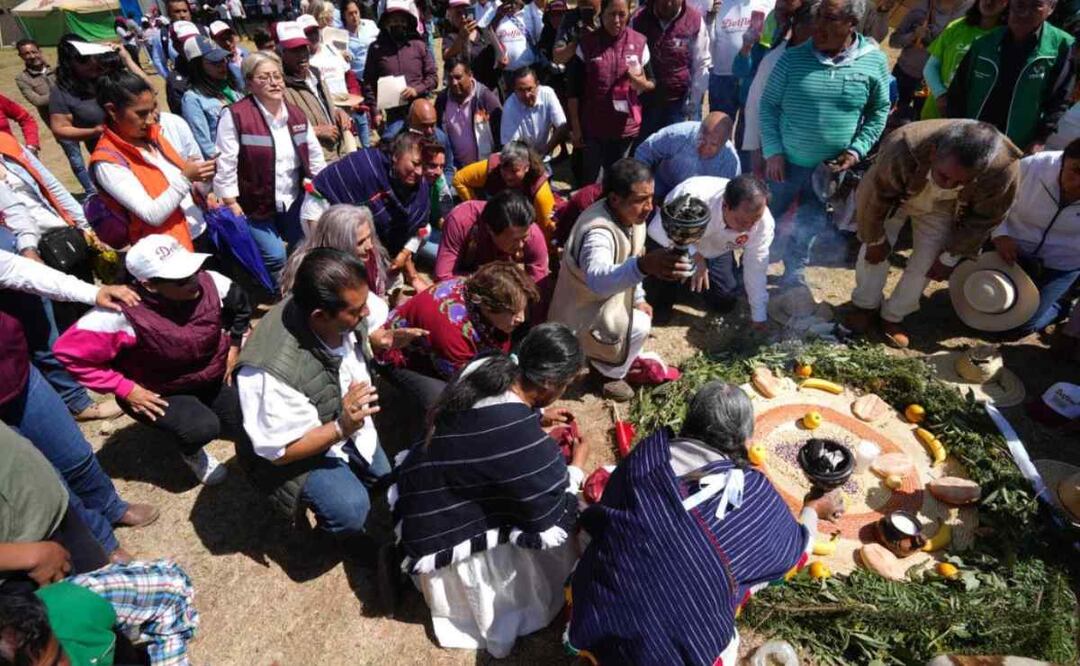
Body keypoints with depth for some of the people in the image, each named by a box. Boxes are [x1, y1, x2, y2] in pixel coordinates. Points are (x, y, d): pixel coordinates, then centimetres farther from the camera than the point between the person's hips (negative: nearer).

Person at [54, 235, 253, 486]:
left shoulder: (209, 283, -21)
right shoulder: (125, 314, -34)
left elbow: (240, 303, 0)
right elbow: (69, 351, -27)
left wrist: (233, 348, -1)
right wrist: (126, 390, -25)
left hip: (212, 377, 5)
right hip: (159, 393, -4)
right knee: (203, 428, -29)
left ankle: (205, 408, 35)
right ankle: (191, 452, 9)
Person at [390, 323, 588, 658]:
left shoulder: (487, 366, -14)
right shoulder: (526, 443, -36)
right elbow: (554, 525, -18)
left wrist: (538, 418, 7)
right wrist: (577, 466, -5)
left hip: (421, 487, 8)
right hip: (441, 535, -7)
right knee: (558, 547, 3)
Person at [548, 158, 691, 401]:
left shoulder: (630, 215, -9)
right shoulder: (598, 232, -38)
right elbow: (598, 279, -59)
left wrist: (638, 298, 5)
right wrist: (644, 266, -74)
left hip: (607, 299, 9)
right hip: (581, 314, -9)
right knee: (639, 326, -21)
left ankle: (600, 358, 32)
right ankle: (610, 374, 6)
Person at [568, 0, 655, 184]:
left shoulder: (639, 42, -2)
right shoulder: (586, 43, -6)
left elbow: (652, 84, 4)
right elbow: (573, 88, -4)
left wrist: (639, 81, -20)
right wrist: (575, 126, -6)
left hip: (626, 126, 1)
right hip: (592, 126, -1)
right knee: (589, 176, 10)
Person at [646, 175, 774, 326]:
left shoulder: (764, 221, -30)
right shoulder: (693, 199, -43)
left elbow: (756, 268, -18)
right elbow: (657, 229, -29)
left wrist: (759, 317, -12)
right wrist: (694, 255, -39)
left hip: (716, 250, 4)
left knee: (725, 301, 3)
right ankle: (660, 305, 13)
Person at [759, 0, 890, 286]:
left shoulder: (874, 61, -6)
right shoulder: (793, 57, -9)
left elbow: (880, 111, 4)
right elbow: (769, 104, -4)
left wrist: (857, 150, -8)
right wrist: (773, 151, -12)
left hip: (831, 167, 1)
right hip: (786, 161, -1)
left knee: (810, 225, 17)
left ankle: (794, 271, 40)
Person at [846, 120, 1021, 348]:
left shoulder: (1003, 168, -36)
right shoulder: (902, 151, -44)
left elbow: (984, 219, -16)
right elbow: (874, 198, -25)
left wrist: (950, 257, -9)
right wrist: (876, 239, -12)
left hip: (942, 210, 1)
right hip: (893, 198, -1)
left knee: (926, 263, -4)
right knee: (874, 252, -7)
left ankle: (894, 316, 16)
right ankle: (866, 305, 18)